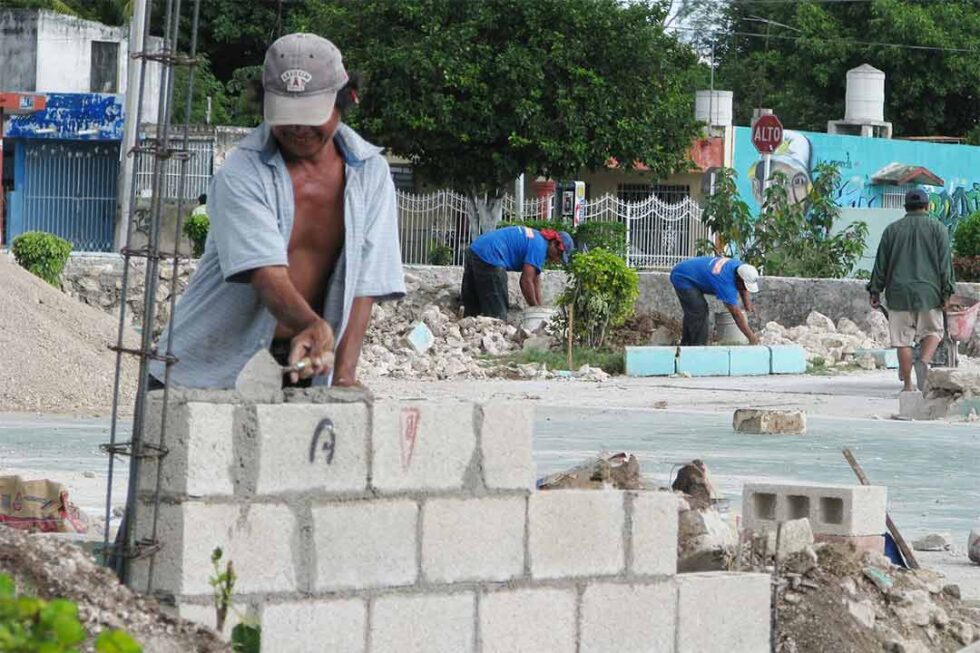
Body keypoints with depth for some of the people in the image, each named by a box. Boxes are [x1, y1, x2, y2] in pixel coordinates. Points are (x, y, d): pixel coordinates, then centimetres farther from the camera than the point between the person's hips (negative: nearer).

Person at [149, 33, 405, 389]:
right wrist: (312, 325, -47)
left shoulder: (370, 173, -1)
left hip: (305, 363, 3)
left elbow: (363, 283, -4)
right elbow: (267, 274, -27)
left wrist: (344, 375, -15)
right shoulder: (241, 175, -15)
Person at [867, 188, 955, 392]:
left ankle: (908, 385, 3)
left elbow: (880, 264, 9)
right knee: (933, 331, 12)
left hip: (899, 293, 1)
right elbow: (945, 263, -2)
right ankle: (924, 362, -15)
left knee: (903, 339, 4)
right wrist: (946, 292, 0)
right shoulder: (937, 228, 3)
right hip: (928, 291, -1)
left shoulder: (892, 230, 9)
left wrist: (875, 291, 13)